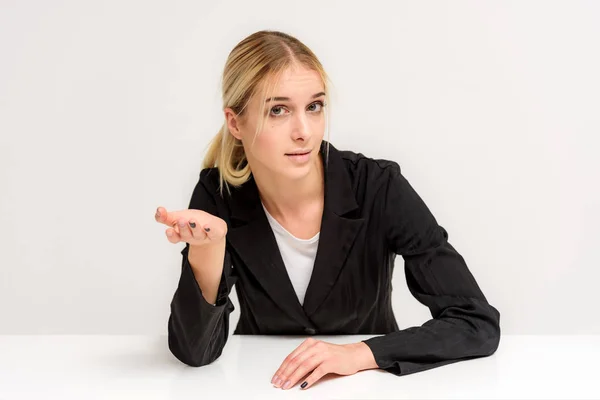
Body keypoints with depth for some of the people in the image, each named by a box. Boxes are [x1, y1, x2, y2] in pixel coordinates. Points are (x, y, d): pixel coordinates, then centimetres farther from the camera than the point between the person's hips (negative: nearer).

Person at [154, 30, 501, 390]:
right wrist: (205, 249, -30)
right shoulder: (219, 196, -12)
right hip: (263, 386, 1)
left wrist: (360, 354, -27)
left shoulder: (379, 189, -18)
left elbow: (480, 324, -17)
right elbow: (196, 351, -15)